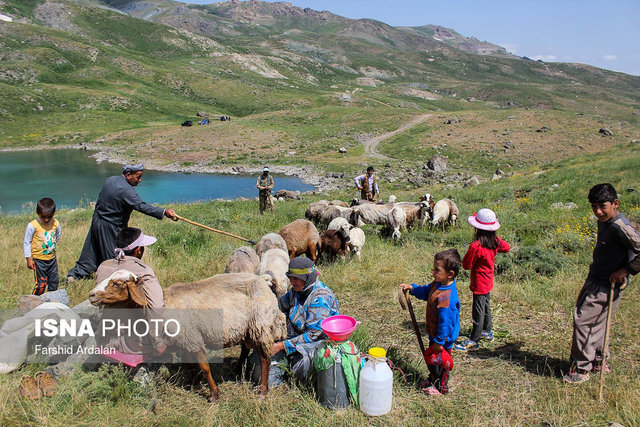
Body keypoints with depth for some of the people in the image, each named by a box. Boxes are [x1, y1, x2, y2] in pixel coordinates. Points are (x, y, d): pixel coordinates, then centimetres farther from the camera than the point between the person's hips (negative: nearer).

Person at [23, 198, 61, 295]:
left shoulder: (56, 224, -3)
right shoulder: (32, 226, -15)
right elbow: (26, 243, -8)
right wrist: (29, 259, -8)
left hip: (52, 259, 5)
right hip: (39, 260, -4)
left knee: (54, 281, 13)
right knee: (41, 283, -3)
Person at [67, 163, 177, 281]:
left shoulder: (110, 180, 2)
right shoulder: (126, 190, -25)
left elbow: (99, 200, 12)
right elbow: (141, 206, -36)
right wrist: (164, 212, -43)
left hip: (97, 220, 9)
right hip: (110, 228, -9)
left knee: (91, 252, 19)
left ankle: (75, 274, 29)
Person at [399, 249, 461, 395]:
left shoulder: (447, 298, -37)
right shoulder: (438, 284, -7)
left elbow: (446, 322, -31)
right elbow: (425, 291, 16)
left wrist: (439, 341, -22)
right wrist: (411, 288, 7)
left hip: (443, 337, -9)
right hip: (435, 333, 9)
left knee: (440, 361, 14)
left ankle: (441, 387, 36)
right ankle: (432, 379, 51)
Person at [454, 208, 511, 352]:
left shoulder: (476, 246, -27)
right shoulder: (495, 241, -6)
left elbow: (466, 265, -19)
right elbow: (507, 248, 15)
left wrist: (466, 256, -1)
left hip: (479, 283, -8)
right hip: (488, 281, 8)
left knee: (478, 311, 0)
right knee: (486, 306, 24)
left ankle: (473, 341, 9)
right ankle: (487, 332, 39)